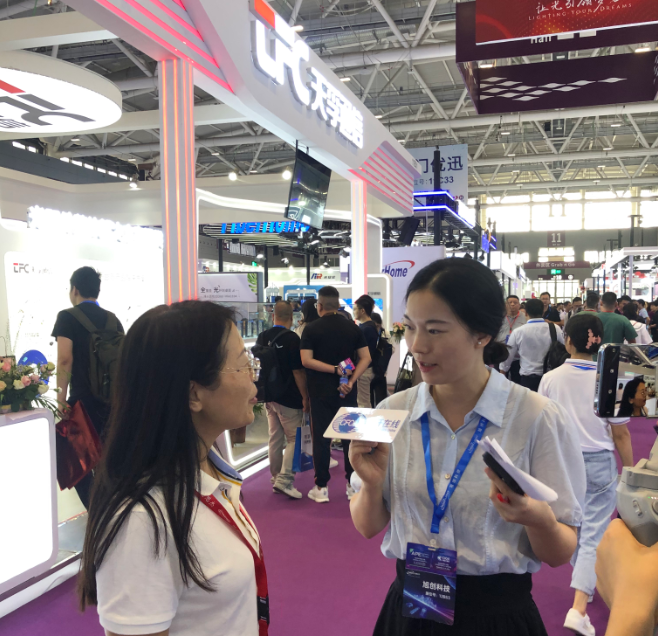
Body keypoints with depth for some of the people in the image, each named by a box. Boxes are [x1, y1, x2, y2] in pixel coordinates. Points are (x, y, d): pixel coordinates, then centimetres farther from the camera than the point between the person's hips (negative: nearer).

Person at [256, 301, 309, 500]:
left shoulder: (262, 337, 4)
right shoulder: (291, 338, -16)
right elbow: (298, 371, -16)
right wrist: (305, 396, -7)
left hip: (269, 396, 6)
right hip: (289, 399, -6)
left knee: (275, 439, 13)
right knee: (294, 438, 2)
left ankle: (276, 478, 21)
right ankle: (284, 478, -7)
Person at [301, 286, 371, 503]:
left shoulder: (311, 329, -6)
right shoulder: (353, 328, 3)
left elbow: (306, 360, -15)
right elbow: (365, 358, -3)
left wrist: (334, 369, -15)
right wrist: (351, 380, -11)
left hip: (321, 391, -2)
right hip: (347, 391, 2)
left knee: (321, 438, 5)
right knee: (350, 436, 10)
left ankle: (321, 487, 10)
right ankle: (353, 485, 15)